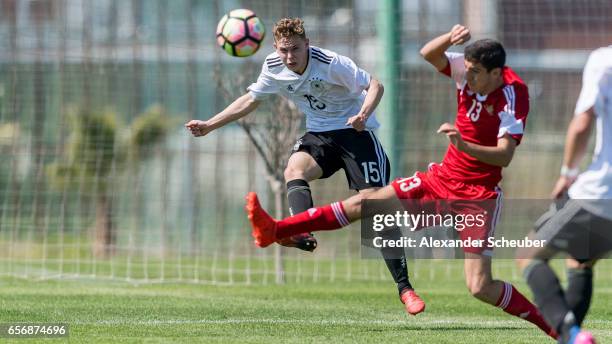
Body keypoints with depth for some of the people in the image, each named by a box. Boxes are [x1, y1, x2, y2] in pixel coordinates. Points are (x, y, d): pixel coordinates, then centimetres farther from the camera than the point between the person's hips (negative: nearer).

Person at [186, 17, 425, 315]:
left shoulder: (331, 63, -22)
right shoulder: (274, 68, -6)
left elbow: (374, 85, -17)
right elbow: (250, 100, 10)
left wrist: (363, 115, -36)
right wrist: (209, 125, 5)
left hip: (356, 133, -5)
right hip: (319, 134, 5)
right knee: (294, 170, -28)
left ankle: (404, 288, -10)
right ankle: (302, 235, -50)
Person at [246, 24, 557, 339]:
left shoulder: (514, 96, -21)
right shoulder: (468, 71, -5)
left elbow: (504, 156, -27)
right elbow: (428, 54, -12)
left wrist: (463, 145, -41)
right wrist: (451, 38, -31)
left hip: (478, 195, -7)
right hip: (442, 179, 7)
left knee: (480, 287, -15)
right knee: (364, 203, 2)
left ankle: (550, 325, 2)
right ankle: (274, 230, 3)